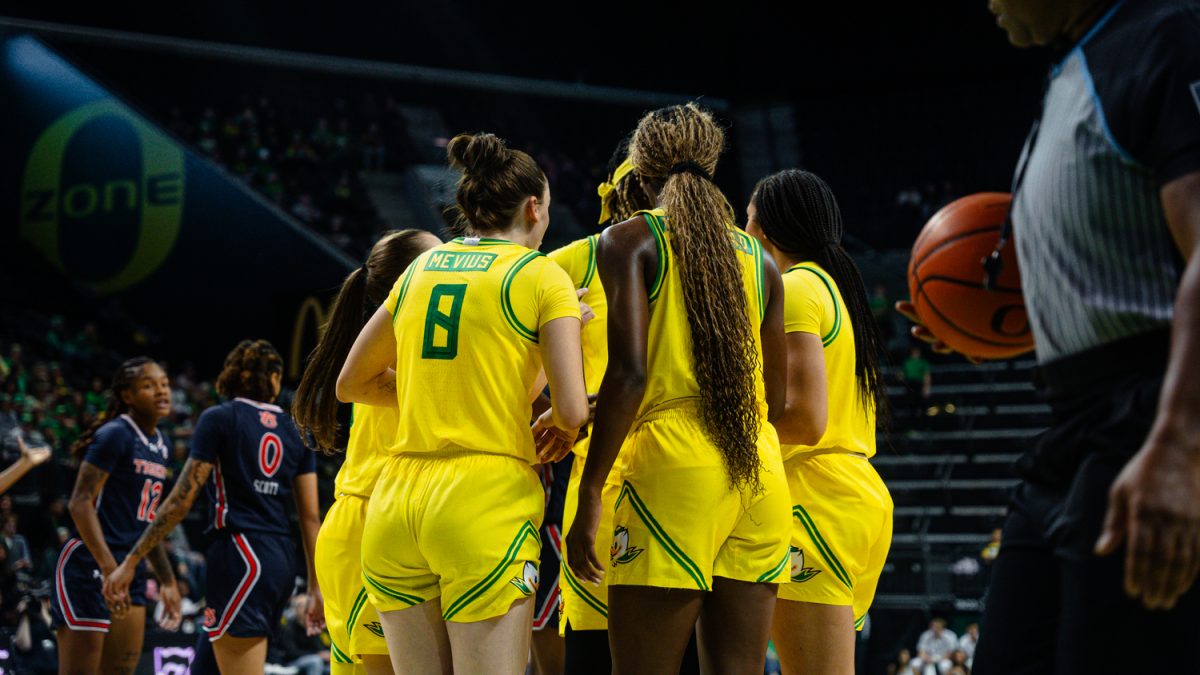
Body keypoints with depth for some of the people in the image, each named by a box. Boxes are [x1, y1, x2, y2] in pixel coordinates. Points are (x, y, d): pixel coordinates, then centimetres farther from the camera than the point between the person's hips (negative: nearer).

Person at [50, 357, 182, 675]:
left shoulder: (160, 444, 14)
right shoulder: (115, 434, -12)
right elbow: (80, 502, -18)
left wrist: (167, 580, 21)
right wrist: (109, 568, -26)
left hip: (130, 571, 9)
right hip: (89, 566, -9)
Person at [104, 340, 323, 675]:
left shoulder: (218, 419, -1)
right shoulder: (295, 430, 13)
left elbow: (182, 500, -6)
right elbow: (310, 516, 9)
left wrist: (130, 562, -4)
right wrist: (316, 587, 13)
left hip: (240, 557, -7)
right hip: (282, 561, 7)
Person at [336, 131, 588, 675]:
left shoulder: (421, 269, 16)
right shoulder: (542, 276, 1)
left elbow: (351, 384, 24)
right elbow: (573, 411, -8)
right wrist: (560, 427, 14)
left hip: (395, 502, 5)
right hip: (488, 499, -5)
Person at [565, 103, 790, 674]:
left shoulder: (628, 240, 2)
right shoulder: (759, 258, 17)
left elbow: (629, 373, -11)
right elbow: (775, 398, 17)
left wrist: (589, 495, -10)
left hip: (674, 462, -6)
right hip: (761, 472, 6)